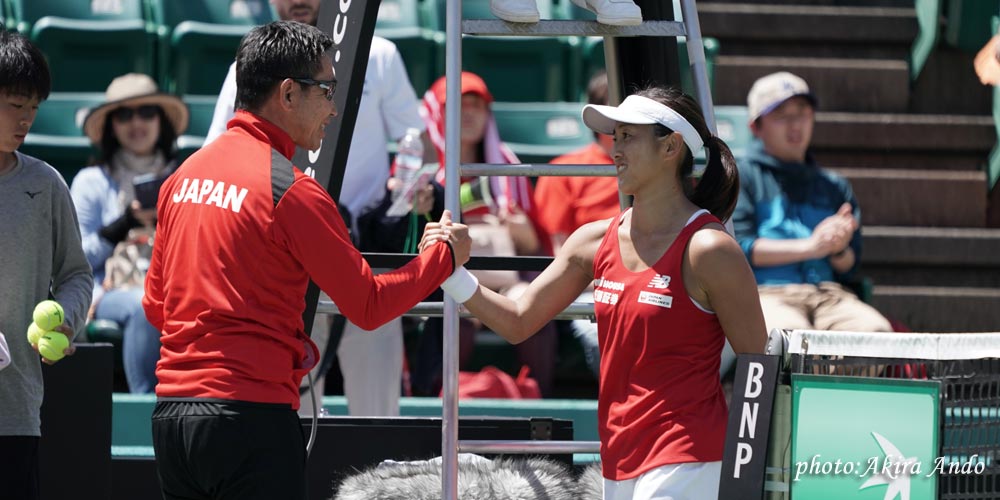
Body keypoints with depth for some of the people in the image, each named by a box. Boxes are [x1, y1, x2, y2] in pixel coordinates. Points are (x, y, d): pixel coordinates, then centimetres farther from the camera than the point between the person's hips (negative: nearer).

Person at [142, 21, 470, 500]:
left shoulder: (183, 176, 12)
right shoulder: (292, 191, -10)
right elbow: (368, 306, -6)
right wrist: (444, 254, 9)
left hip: (171, 412, 8)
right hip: (251, 415, -8)